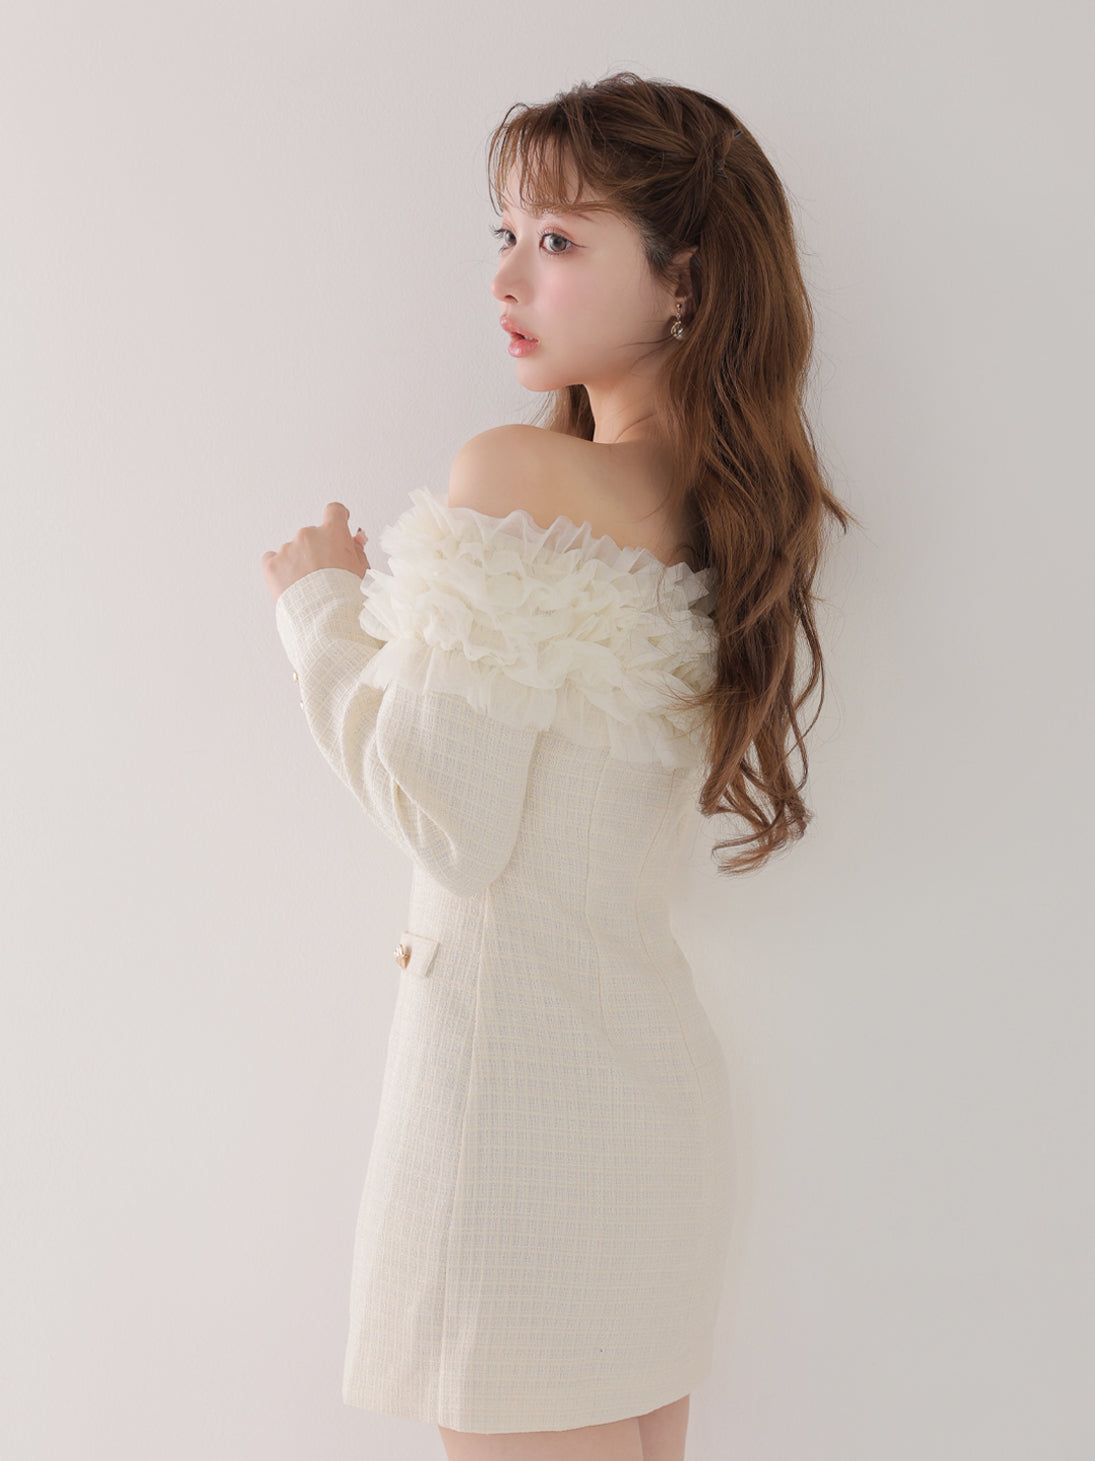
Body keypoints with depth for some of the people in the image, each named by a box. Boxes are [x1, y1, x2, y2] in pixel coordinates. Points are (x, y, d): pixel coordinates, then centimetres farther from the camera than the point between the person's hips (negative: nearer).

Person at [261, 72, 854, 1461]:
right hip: (661, 1072, 8)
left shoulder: (516, 475, -17)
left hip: (514, 1066, -8)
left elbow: (451, 827, -16)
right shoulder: (725, 503, 6)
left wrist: (321, 606, -5)